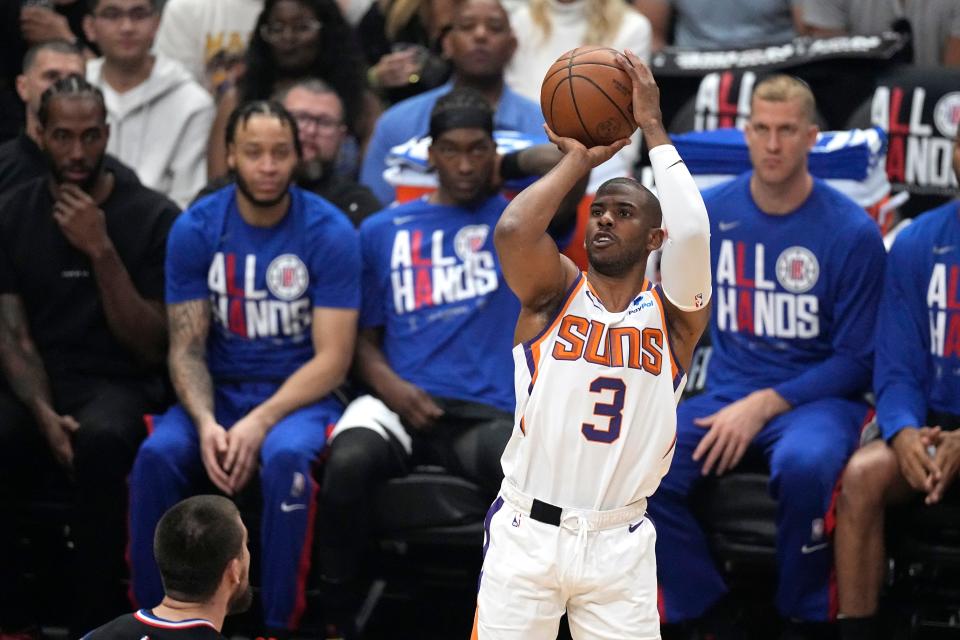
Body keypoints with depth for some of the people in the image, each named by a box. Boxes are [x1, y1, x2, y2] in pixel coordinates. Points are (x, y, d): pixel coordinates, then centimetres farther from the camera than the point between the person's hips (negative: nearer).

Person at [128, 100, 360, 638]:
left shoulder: (329, 233, -9)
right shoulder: (196, 229, -1)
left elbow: (332, 360, -11)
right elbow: (187, 348, -1)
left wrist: (261, 422, -25)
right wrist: (206, 423, -22)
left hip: (299, 394, -2)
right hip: (217, 391, 2)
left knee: (286, 457, -36)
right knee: (157, 455, -28)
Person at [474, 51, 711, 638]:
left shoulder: (673, 315, 3)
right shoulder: (555, 292, 3)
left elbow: (692, 235, -18)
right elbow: (512, 231, -19)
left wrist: (654, 129, -10)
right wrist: (578, 161, -4)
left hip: (619, 545, 1)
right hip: (527, 531, 0)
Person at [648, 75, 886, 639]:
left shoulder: (852, 231, -6)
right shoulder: (707, 215, 4)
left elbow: (856, 360, -5)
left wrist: (766, 405, -14)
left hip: (817, 397, -3)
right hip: (727, 395, 4)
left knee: (805, 463, -39)